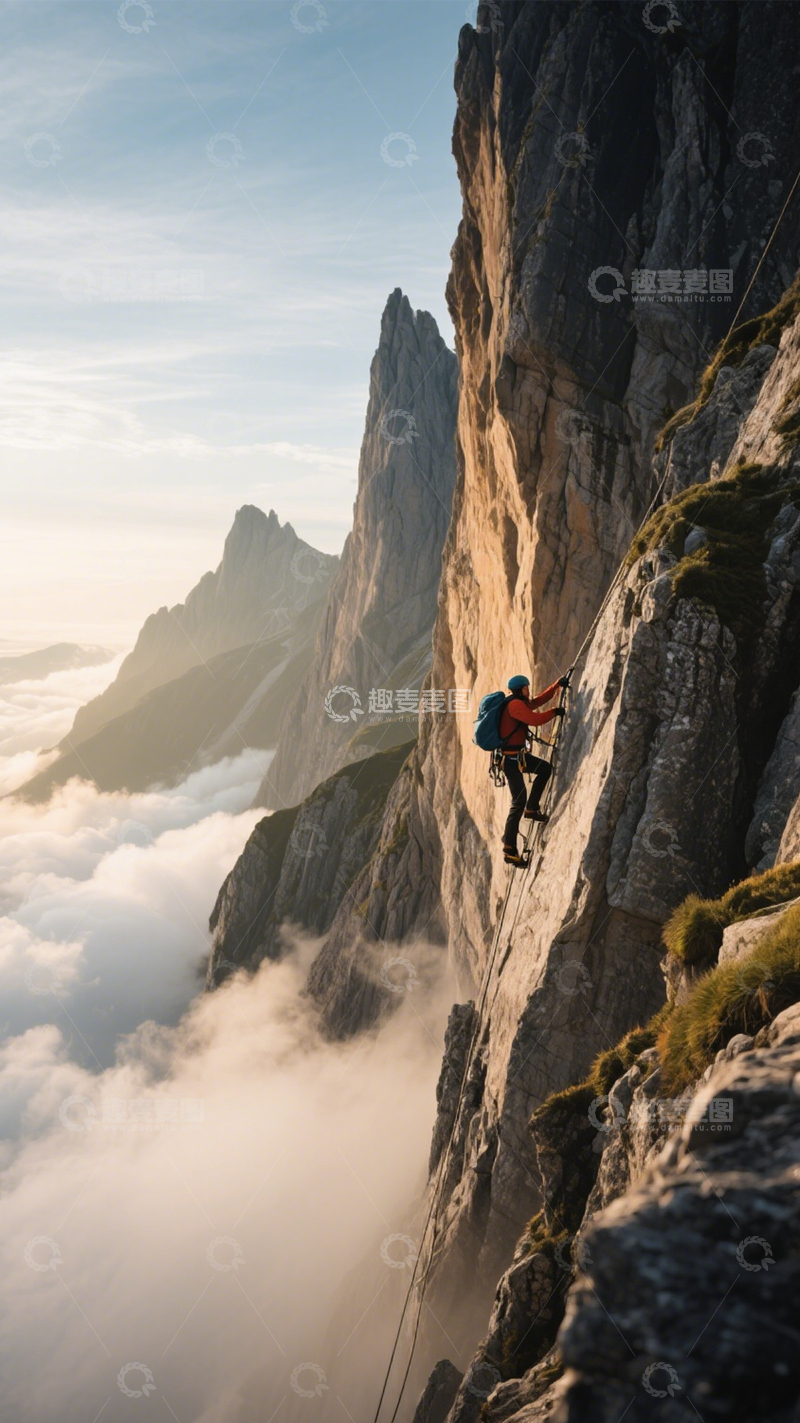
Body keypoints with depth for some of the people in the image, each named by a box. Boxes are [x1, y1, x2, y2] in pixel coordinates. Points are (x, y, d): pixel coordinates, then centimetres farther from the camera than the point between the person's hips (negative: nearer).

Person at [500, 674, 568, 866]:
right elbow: (535, 720, -25)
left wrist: (558, 684, 14)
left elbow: (540, 700, 20)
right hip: (510, 758, -10)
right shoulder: (515, 705, -17)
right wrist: (555, 712, -11)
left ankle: (531, 809, 23)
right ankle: (509, 850, -8)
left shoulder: (521, 703, 13)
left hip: (518, 754, 10)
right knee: (519, 802, -10)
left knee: (545, 768, 23)